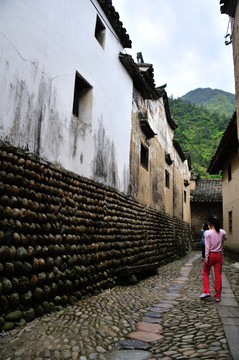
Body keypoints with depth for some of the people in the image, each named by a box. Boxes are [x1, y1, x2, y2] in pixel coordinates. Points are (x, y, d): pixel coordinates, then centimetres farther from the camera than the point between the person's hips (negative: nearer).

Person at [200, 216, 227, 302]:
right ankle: (218, 296, 16)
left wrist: (206, 257, -10)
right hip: (219, 255, 3)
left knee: (205, 273, 16)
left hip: (211, 255, -3)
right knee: (218, 275, 9)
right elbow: (225, 239, 22)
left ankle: (206, 291, 10)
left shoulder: (207, 232, -12)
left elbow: (207, 246, -13)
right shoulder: (222, 232, -2)